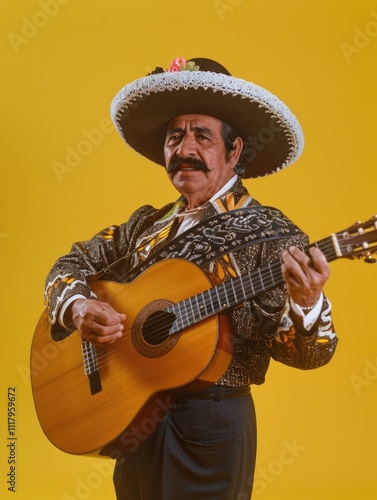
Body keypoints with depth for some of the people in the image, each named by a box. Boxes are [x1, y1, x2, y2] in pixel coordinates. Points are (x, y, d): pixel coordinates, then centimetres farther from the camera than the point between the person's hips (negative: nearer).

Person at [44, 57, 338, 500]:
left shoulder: (269, 235, -11)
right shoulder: (147, 226, 7)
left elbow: (309, 352, -15)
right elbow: (73, 263, 12)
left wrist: (305, 306, -38)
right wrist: (77, 306, -10)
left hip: (208, 425, -5)